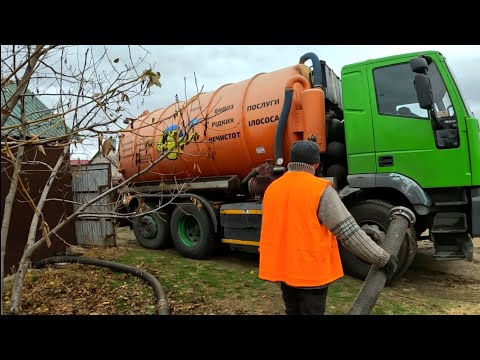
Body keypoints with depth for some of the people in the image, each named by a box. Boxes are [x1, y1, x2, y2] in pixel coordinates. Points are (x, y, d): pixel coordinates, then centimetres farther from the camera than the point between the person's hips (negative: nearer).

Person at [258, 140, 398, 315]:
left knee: (293, 311, 22)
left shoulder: (272, 188, 2)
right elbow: (349, 231, -17)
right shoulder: (320, 189, -16)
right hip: (311, 270, -5)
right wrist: (383, 259, -8)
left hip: (282, 267, 5)